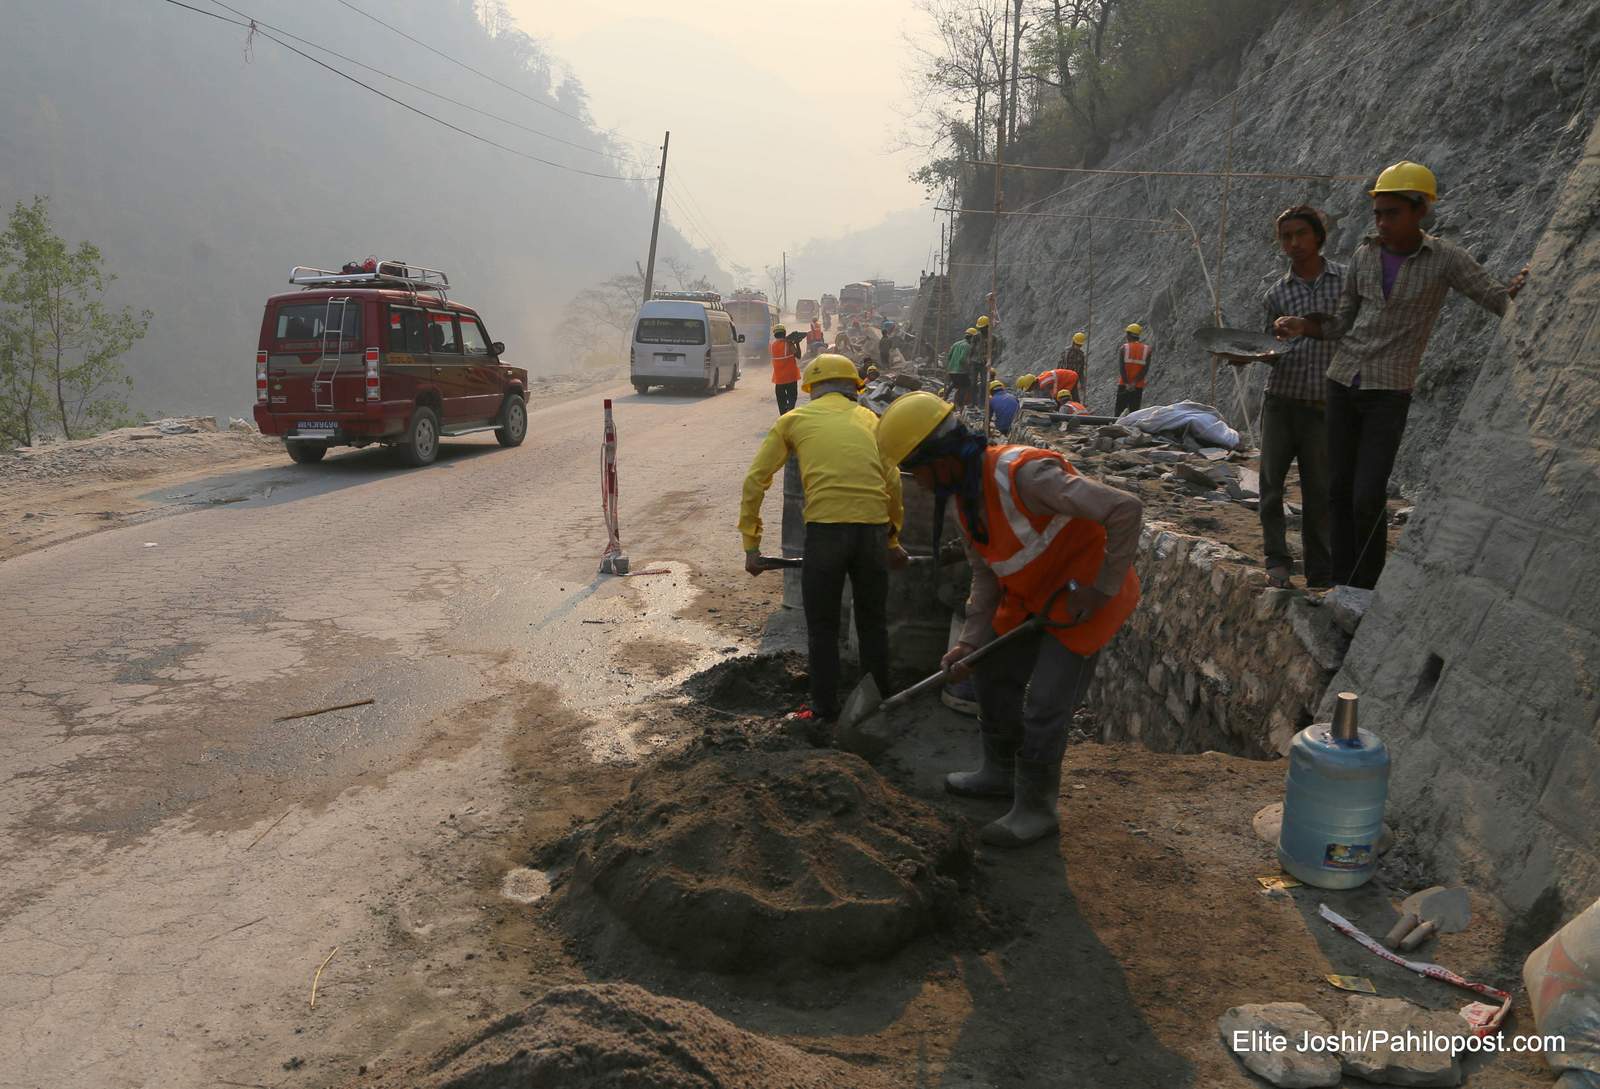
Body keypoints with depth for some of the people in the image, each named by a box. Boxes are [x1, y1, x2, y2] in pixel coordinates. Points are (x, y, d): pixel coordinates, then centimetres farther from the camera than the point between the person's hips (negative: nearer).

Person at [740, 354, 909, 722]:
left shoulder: (794, 419, 14)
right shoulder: (869, 419, 19)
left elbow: (755, 481, 9)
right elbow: (893, 483, 17)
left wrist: (751, 544, 13)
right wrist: (893, 540, 27)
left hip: (826, 527, -3)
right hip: (873, 528, 3)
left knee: (822, 626, 13)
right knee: (873, 623, 19)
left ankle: (825, 710, 19)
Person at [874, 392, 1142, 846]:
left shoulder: (1023, 473, -32)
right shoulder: (964, 500, -2)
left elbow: (1125, 510, -33)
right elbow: (986, 576, 6)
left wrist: (1100, 589, -26)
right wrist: (971, 640, -5)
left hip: (1084, 596, -9)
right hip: (1034, 596, 9)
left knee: (1045, 705, -5)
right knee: (995, 676, 16)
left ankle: (1035, 808, 15)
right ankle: (1000, 772, 38)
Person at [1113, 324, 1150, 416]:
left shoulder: (1123, 348, -2)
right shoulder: (1146, 349, 4)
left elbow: (1121, 367, -11)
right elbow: (1146, 369, -5)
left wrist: (1127, 383, -14)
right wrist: (1134, 383, -11)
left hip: (1123, 385, -2)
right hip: (1138, 386, 2)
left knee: (1120, 409, 4)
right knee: (1134, 411, 4)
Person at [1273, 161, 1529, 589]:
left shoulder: (1445, 258, -4)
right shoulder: (1364, 255, 6)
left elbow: (1500, 301, -8)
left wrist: (1522, 284, -29)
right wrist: (1301, 325, -5)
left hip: (1390, 392, -4)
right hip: (1343, 381, 4)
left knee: (1368, 498, -11)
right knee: (1339, 490, 4)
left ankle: (1367, 591, 3)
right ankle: (1341, 587, 13)